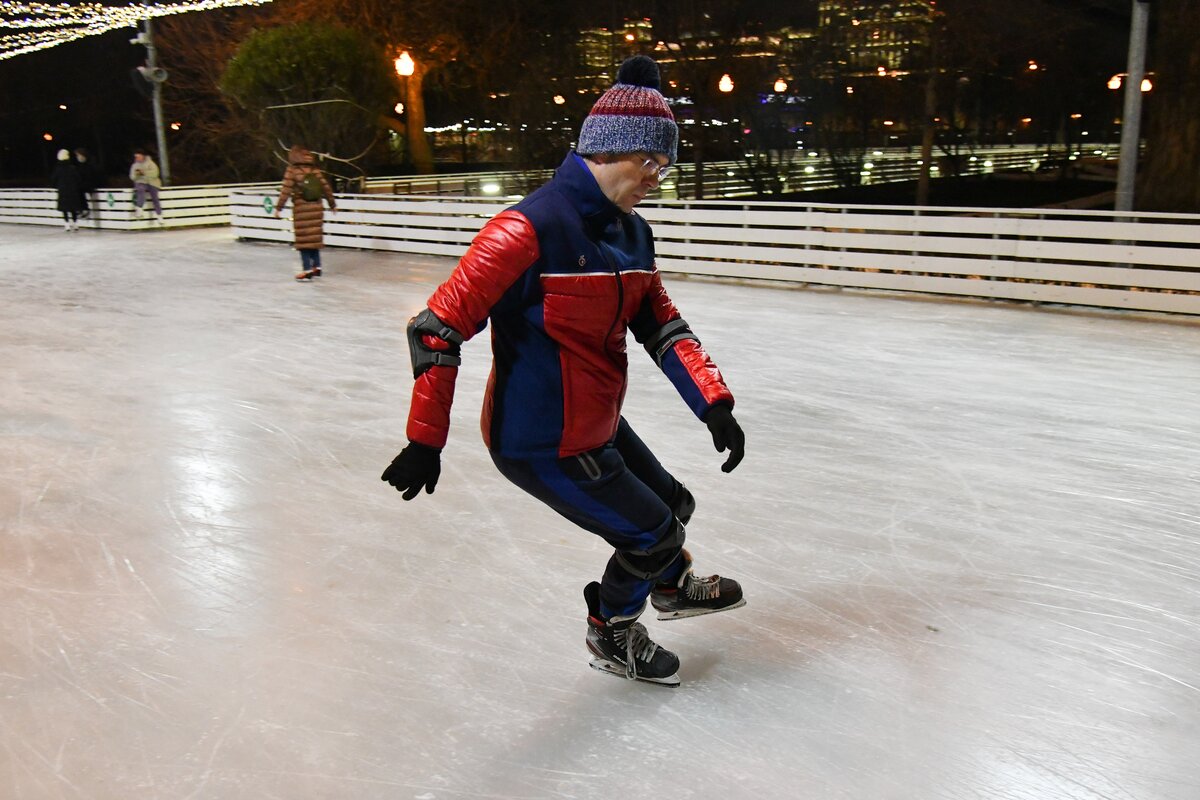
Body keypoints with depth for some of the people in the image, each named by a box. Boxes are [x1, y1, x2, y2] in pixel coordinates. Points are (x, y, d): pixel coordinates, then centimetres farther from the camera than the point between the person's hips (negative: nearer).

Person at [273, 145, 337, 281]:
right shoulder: (315, 170, 5)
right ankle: (317, 267, 18)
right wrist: (332, 204, 22)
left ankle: (307, 270, -1)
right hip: (317, 208, 4)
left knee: (303, 239, 0)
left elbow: (286, 191, -11)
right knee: (314, 238, 13)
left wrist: (278, 208, -6)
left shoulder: (292, 171, -7)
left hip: (301, 210, -4)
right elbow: (326, 188, 9)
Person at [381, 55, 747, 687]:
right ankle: (611, 634, 32)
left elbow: (661, 324, 5)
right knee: (651, 534, 3)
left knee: (671, 506, 23)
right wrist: (425, 440, -20)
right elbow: (439, 326, -24)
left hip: (598, 423, 9)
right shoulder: (531, 229, -26)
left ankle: (673, 588, 56)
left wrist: (713, 402, -7)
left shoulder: (631, 233, 2)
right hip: (540, 444, -9)